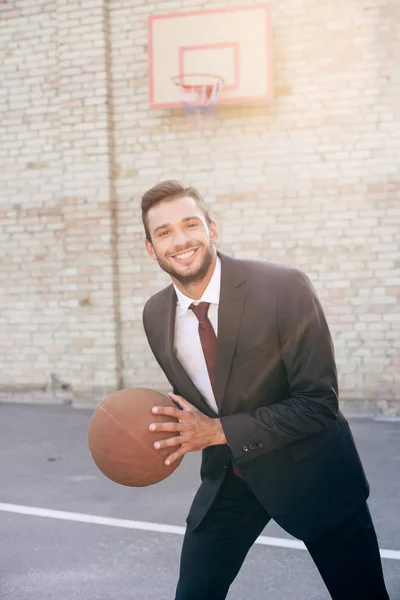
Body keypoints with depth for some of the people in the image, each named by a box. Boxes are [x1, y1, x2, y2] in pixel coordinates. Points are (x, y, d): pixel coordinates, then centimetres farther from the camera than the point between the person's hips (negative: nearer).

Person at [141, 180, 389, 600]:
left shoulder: (284, 288, -24)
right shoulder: (155, 315, -6)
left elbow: (319, 402, -22)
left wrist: (220, 431, -26)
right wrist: (171, 427, -11)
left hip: (307, 470, -3)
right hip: (228, 474, 4)